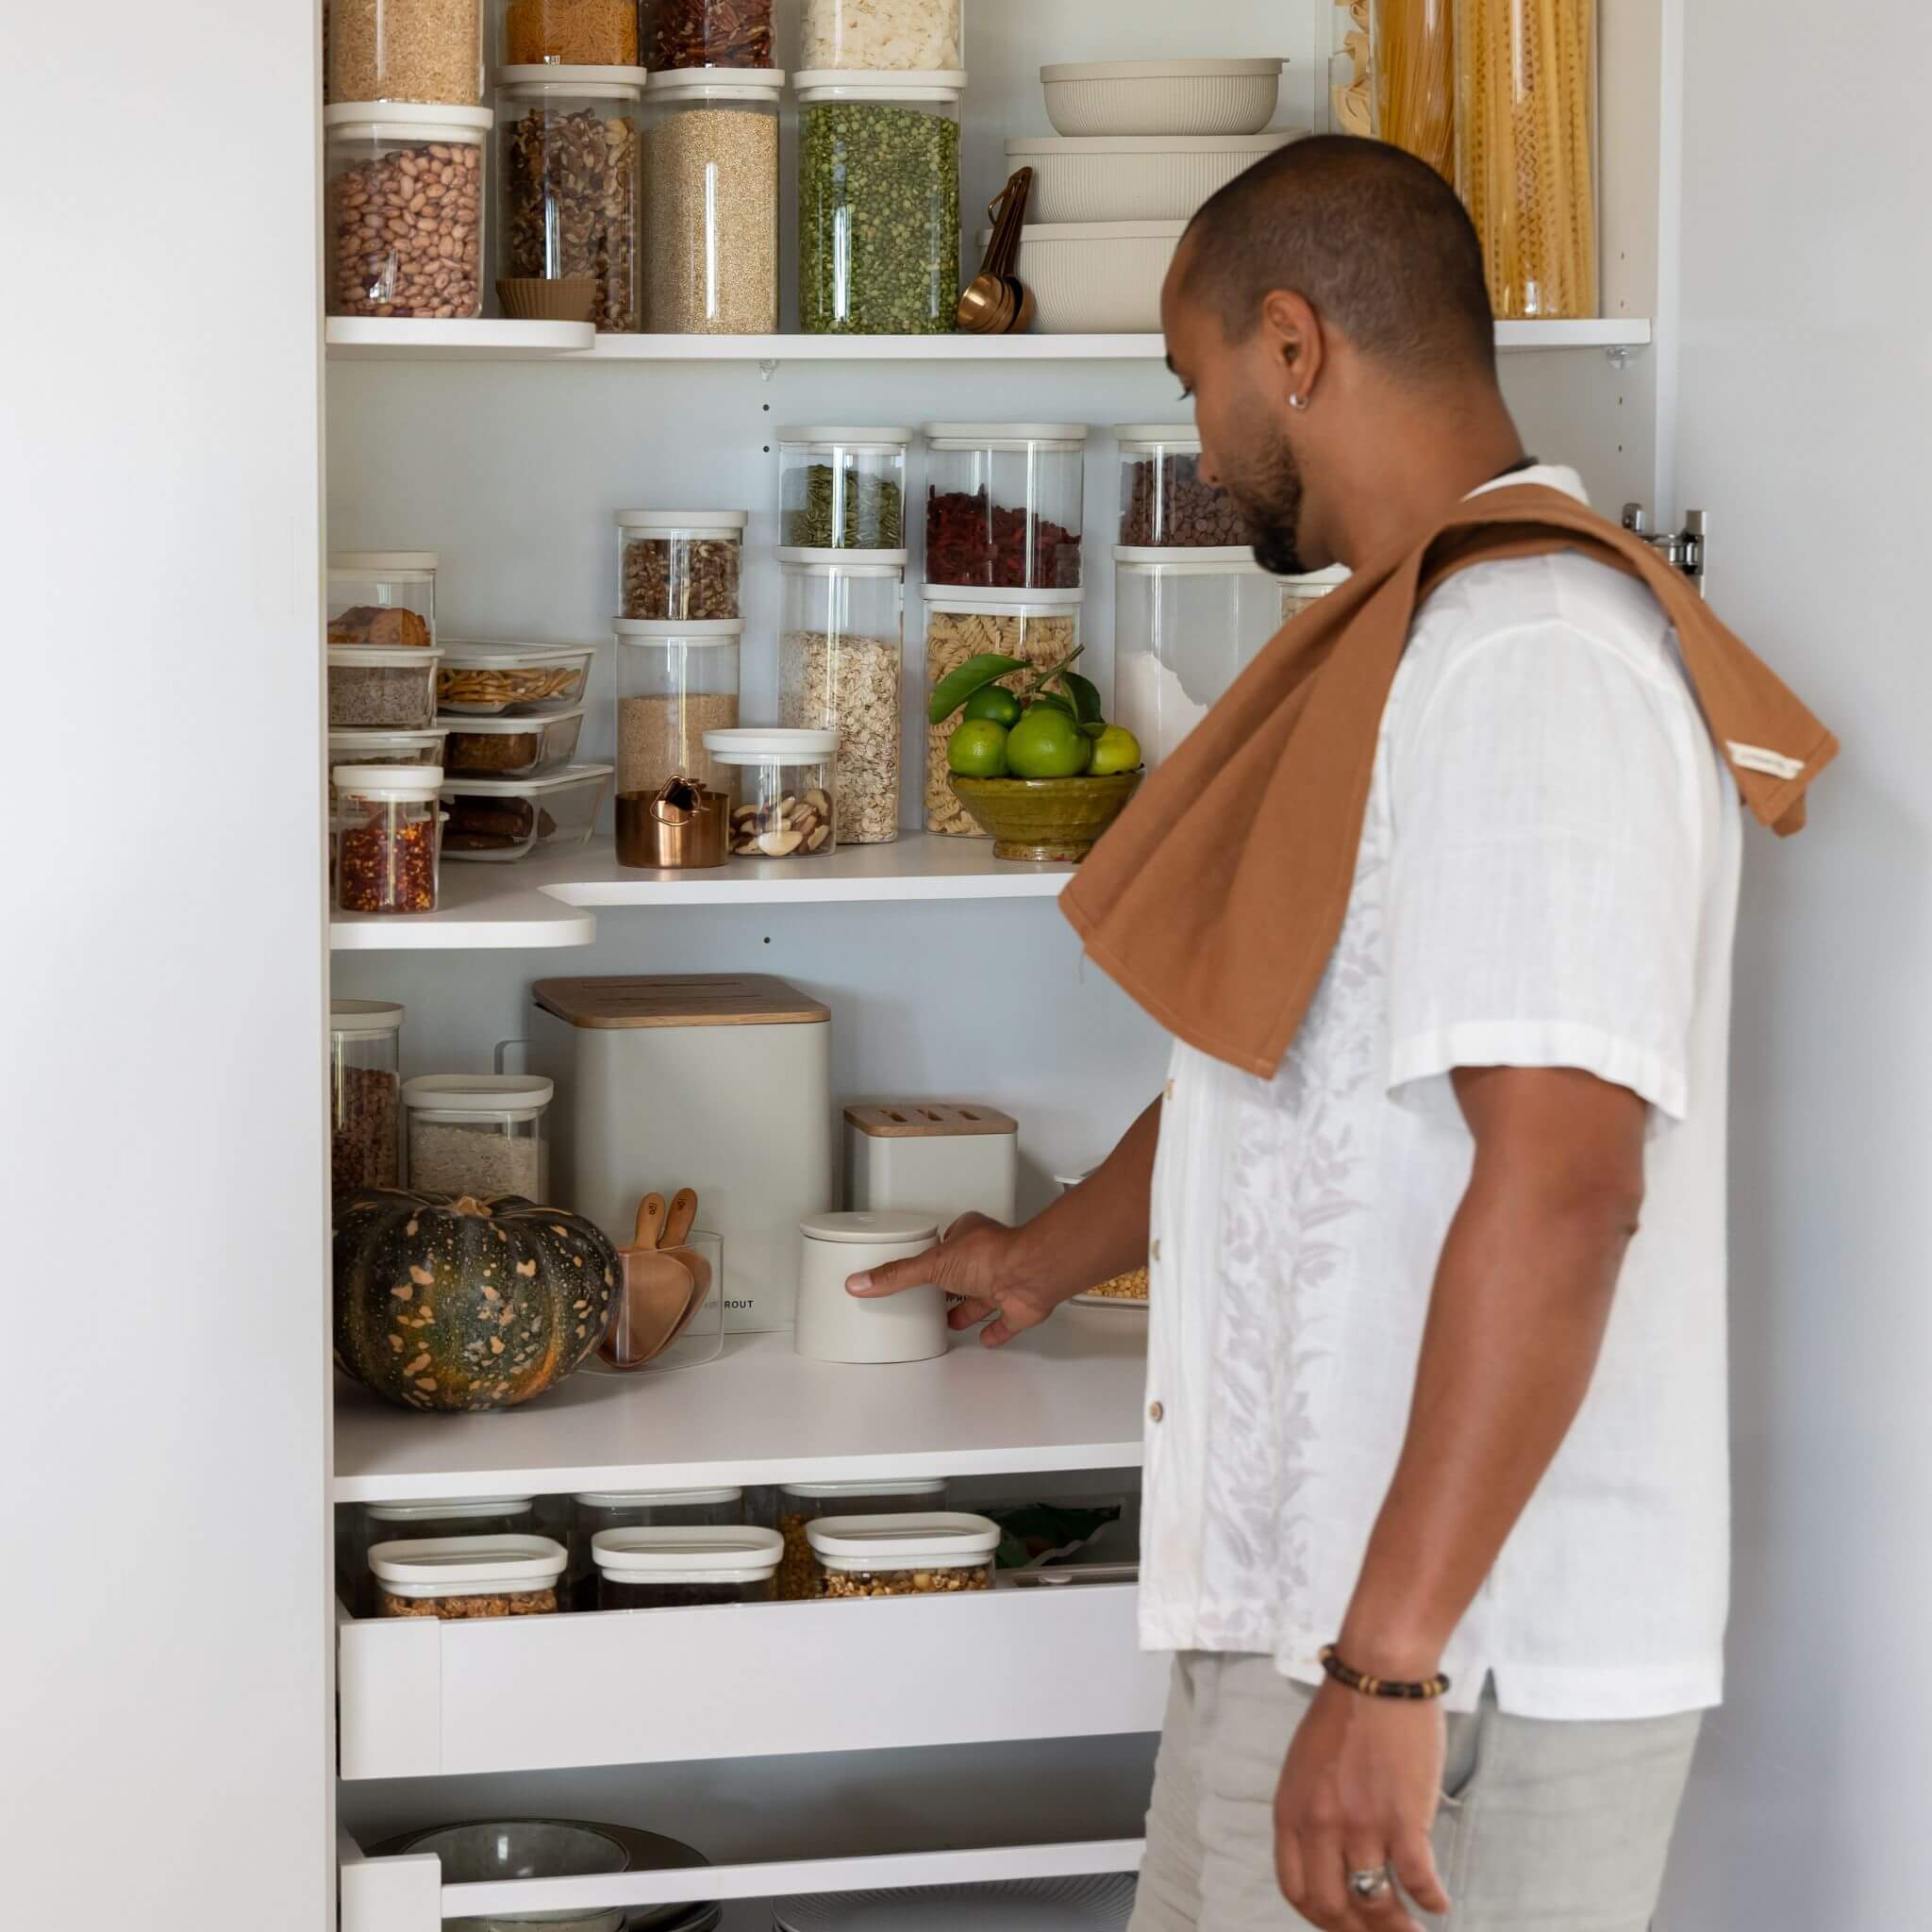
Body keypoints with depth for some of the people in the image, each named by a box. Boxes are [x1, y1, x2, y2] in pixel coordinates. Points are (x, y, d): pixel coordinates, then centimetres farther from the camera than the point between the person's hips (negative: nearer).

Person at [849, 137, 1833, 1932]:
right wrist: (1040, 1262, 42)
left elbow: (1558, 1181, -27)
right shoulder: (1423, 648, 16)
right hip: (1321, 1605, 9)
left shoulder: (1524, 657, -18)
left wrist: (1389, 1663, -28)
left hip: (1462, 1665, -9)